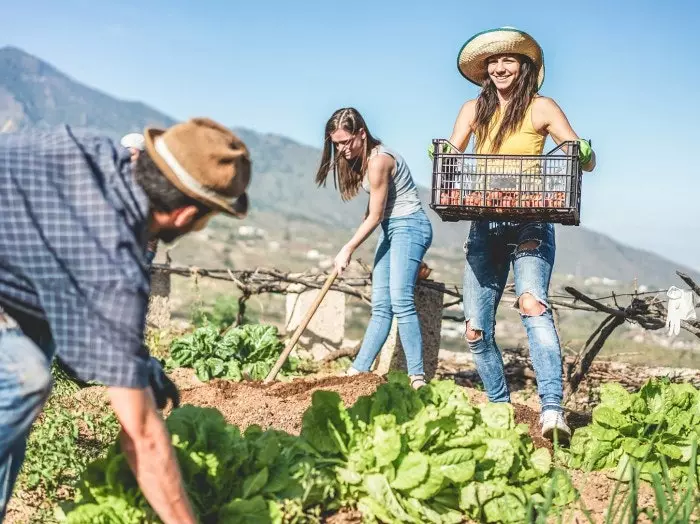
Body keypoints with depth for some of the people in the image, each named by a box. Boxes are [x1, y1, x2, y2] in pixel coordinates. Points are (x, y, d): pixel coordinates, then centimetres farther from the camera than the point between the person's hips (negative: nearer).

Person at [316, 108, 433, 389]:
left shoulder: (379, 160, -18)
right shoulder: (362, 159, 11)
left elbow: (374, 216, -14)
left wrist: (347, 250, -7)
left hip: (408, 226, -10)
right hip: (390, 229, 10)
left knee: (400, 300, -20)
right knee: (381, 307, 6)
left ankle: (417, 378, -22)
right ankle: (357, 371, 5)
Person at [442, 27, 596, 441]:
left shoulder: (541, 108, 1)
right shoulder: (475, 110, 11)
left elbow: (587, 162, -3)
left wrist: (582, 154, -28)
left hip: (530, 225, -4)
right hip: (484, 227, 4)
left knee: (534, 305, -26)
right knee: (477, 328, 2)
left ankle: (552, 411, -32)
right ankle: (500, 408, 17)